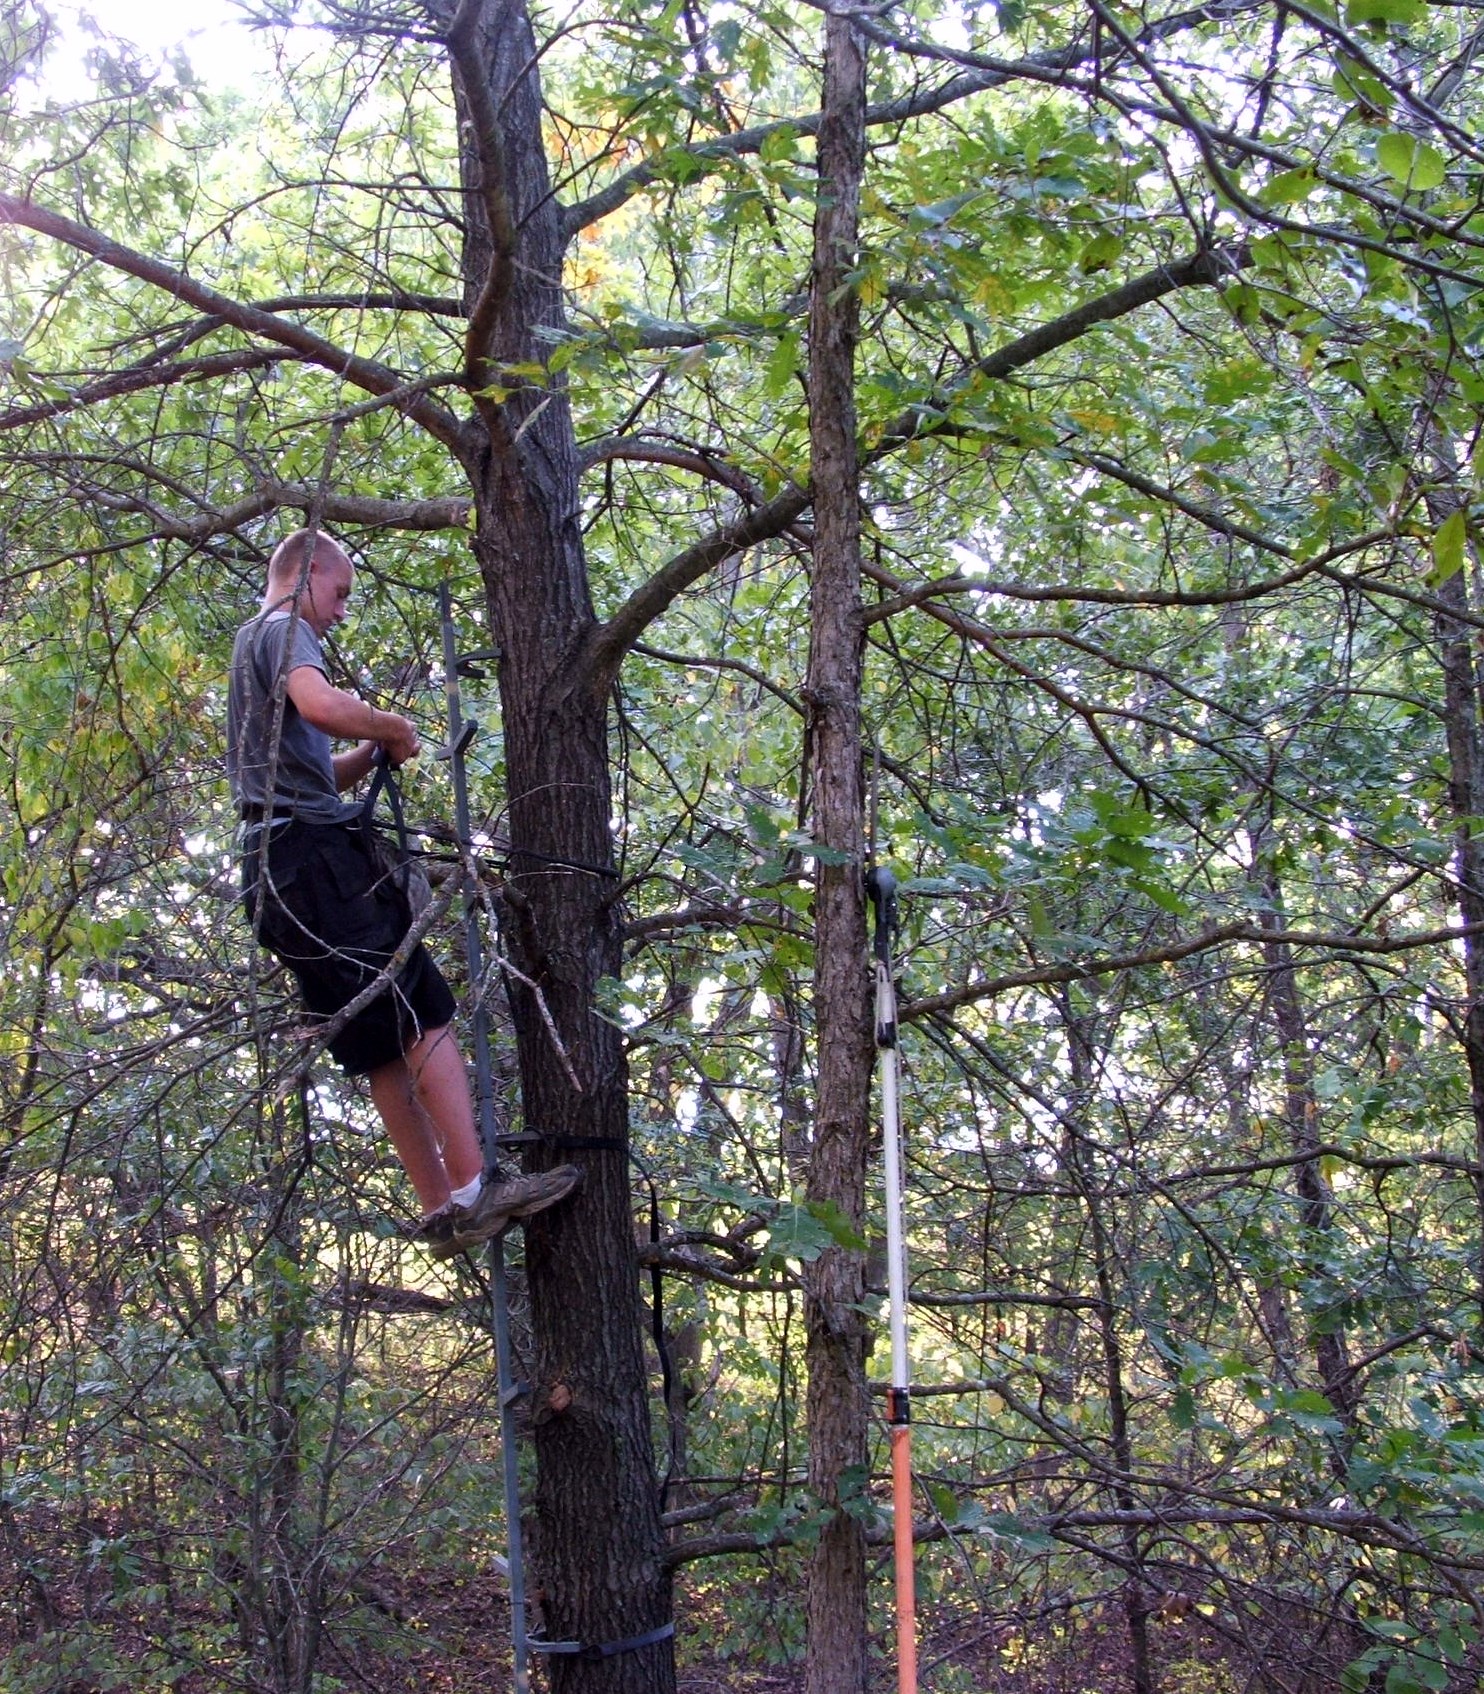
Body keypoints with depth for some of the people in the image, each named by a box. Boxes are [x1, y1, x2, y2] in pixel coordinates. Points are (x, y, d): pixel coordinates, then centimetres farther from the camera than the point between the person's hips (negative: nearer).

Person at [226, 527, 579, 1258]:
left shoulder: (252, 646, 32)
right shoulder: (283, 630, 1)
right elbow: (319, 703, -24)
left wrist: (368, 756, 15)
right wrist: (391, 727, -7)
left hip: (274, 872, 10)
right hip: (314, 852, -10)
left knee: (386, 1048, 5)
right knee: (426, 1015, -15)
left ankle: (442, 1210, 3)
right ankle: (473, 1189, -22)